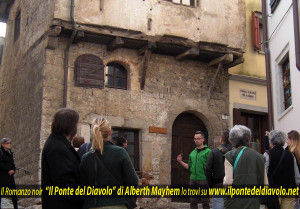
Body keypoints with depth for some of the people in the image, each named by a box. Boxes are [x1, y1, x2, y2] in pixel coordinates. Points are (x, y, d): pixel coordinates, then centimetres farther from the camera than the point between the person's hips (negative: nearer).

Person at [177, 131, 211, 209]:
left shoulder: (207, 151, -4)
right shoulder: (192, 153, 14)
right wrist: (180, 162, 6)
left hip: (203, 180, -6)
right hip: (193, 179, 6)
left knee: (205, 202, 0)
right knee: (193, 201, 9)